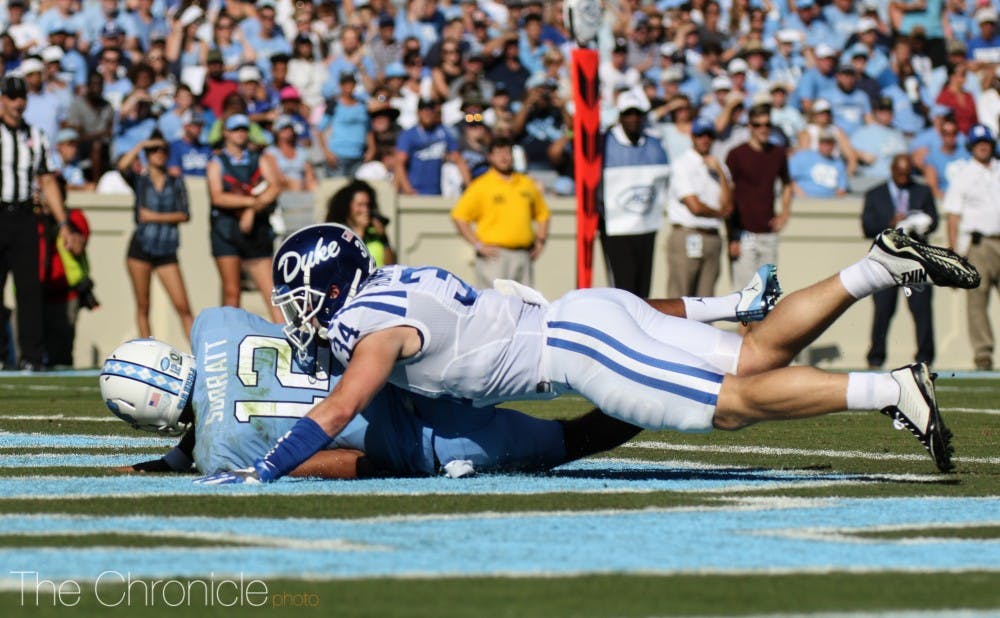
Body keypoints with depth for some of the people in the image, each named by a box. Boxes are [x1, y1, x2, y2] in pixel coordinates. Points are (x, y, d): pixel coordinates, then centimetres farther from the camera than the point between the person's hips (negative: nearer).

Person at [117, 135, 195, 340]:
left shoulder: (176, 183, 11)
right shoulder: (140, 180, 8)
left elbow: (184, 215, 2)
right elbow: (122, 166, -14)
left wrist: (156, 217, -7)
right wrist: (141, 144, -8)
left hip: (166, 251, 0)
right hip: (141, 247, 0)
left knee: (183, 307, -7)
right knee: (142, 307, 3)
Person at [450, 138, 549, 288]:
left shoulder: (527, 184, 16)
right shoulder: (481, 186, 1)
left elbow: (542, 214, 27)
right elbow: (459, 217, -3)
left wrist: (541, 240, 12)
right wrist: (478, 245, -10)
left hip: (524, 257, 5)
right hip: (495, 256, -5)